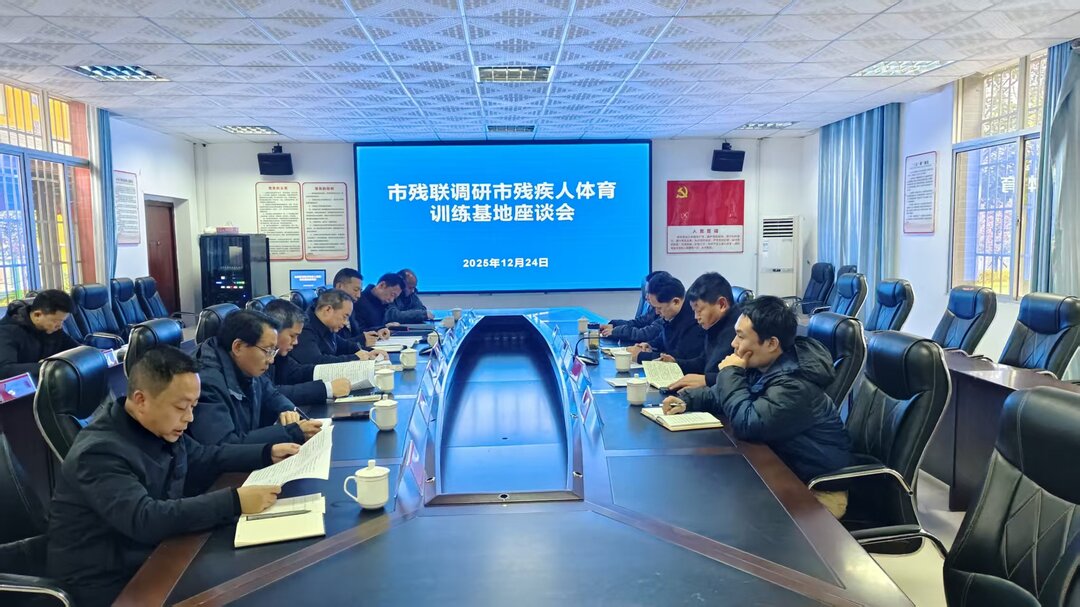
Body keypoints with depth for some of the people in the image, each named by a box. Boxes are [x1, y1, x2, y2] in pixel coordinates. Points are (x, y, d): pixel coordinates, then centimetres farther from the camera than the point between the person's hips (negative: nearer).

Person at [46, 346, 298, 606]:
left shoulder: (159, 428, 1)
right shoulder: (100, 453, -26)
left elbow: (205, 458, 15)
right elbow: (144, 519, -35)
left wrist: (267, 453, 3)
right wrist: (234, 502, -39)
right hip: (108, 584, -8)